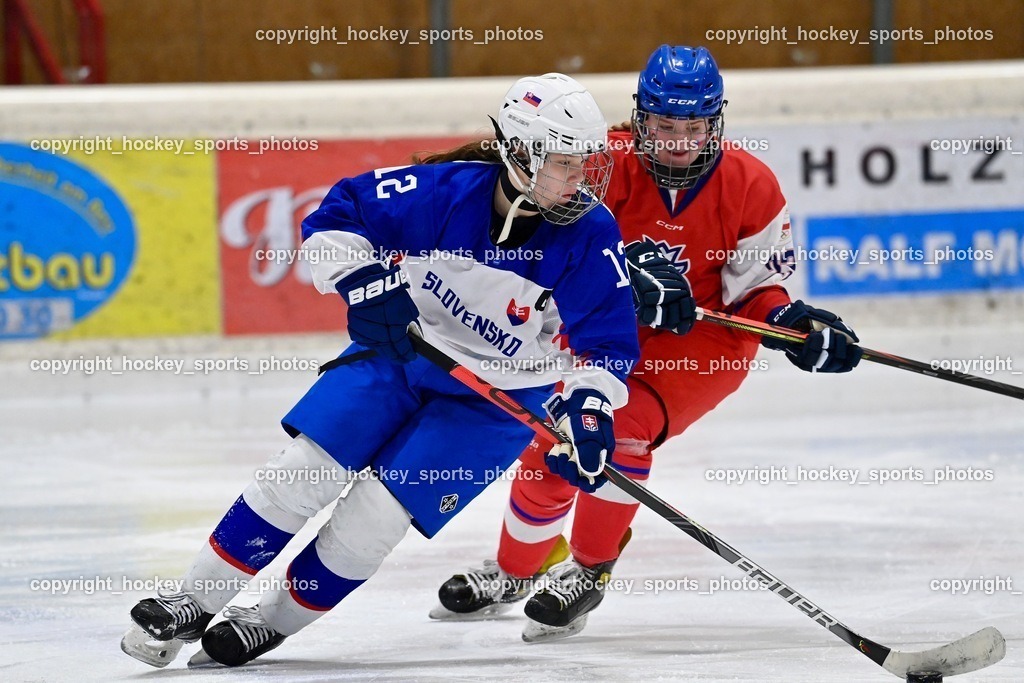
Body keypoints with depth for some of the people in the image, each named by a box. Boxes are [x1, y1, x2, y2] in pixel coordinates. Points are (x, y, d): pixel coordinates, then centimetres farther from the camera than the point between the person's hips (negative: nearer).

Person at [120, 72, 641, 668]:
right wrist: (365, 279, -28)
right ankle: (197, 602, 7)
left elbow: (608, 340, -16)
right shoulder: (441, 193, -21)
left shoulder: (590, 237, -22)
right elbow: (338, 216, -12)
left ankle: (270, 620, 11)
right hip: (401, 350, 1)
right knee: (300, 474, -6)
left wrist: (590, 405, -33)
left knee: (372, 516, -10)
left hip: (496, 397, -1)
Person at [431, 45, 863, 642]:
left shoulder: (750, 186, -15)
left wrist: (791, 322, -27)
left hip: (707, 338, -3)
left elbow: (756, 287, -6)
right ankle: (517, 569, 33)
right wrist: (633, 280, -39)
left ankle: (588, 572, -8)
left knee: (626, 426, -26)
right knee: (551, 447, 3)